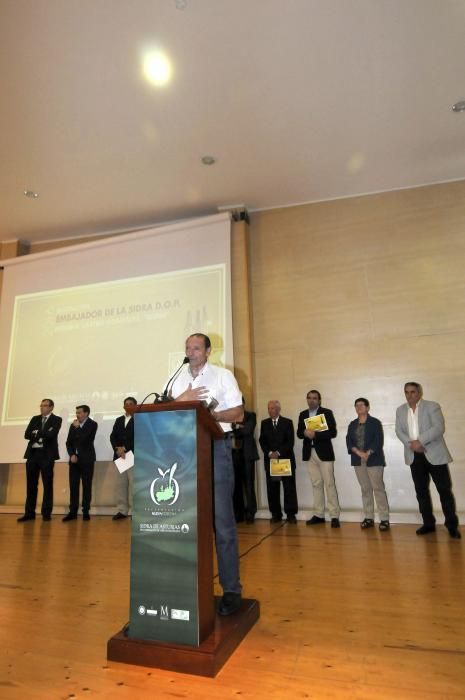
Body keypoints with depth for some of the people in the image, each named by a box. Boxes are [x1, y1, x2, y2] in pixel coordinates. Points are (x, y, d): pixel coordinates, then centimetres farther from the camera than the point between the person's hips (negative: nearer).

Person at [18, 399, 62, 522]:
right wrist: (42, 434, -9)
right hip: (32, 454, 5)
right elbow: (27, 435, 3)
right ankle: (29, 513, 16)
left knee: (47, 484, 0)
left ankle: (46, 513, 7)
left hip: (47, 454, -5)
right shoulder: (35, 419, 15)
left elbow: (51, 435, -15)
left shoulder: (56, 419, 0)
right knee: (31, 484, 8)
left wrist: (36, 433, -4)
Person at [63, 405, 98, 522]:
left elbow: (86, 439, -17)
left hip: (86, 459, -4)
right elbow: (69, 442, 10)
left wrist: (77, 428, -12)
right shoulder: (73, 425, 10)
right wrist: (72, 455, -5)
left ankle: (86, 512, 6)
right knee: (73, 486, 3)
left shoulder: (92, 424, -5)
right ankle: (73, 512, 8)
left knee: (87, 486, -1)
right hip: (74, 458, 4)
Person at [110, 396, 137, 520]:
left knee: (134, 484, -7)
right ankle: (122, 510, 13)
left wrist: (125, 448, -14)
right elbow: (113, 436, 9)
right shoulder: (119, 420, 19)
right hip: (119, 455, 6)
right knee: (120, 484, 7)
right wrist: (117, 448, -8)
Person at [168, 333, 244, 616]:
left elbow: (238, 414, -2)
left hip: (216, 447, -4)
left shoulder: (223, 376, 3)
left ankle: (231, 589, 11)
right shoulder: (177, 380, 15)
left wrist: (212, 415, -17)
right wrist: (182, 400, -9)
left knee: (222, 520, -1)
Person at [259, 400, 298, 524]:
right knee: (272, 488, 2)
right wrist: (269, 453, -10)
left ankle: (291, 514, 6)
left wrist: (279, 452, -13)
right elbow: (262, 441, 6)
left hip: (286, 459, -2)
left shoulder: (288, 422, 4)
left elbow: (290, 441, -3)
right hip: (270, 459, 2)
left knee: (289, 487, 0)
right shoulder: (264, 423, 12)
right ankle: (276, 514, 10)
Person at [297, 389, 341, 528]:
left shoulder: (327, 413, -2)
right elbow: (299, 433, 9)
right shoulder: (302, 415, 12)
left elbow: (333, 432, -9)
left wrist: (316, 434, -19)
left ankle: (335, 516, 2)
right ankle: (318, 515, 15)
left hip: (324, 453, -4)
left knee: (329, 484, -3)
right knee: (316, 485, 9)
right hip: (310, 453, 4)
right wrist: (305, 433, -14)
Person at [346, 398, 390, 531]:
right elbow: (349, 441, 4)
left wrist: (368, 453, -20)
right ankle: (369, 518, 14)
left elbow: (379, 441, -9)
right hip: (358, 461, 4)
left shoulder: (375, 422, 0)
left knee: (378, 488, -5)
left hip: (374, 460, -4)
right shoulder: (352, 425, 13)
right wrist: (358, 452, -13)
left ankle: (384, 519, 1)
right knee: (365, 489, 8)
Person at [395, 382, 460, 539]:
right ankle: (428, 523, 19)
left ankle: (452, 525, 13)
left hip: (435, 454, -4)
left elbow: (439, 427, -15)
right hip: (414, 456, 4)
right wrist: (411, 444, -13)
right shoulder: (400, 410, 10)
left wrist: (420, 441, -21)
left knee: (444, 489, 0)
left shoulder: (432, 406, -3)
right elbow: (399, 431, 4)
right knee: (421, 490, 8)